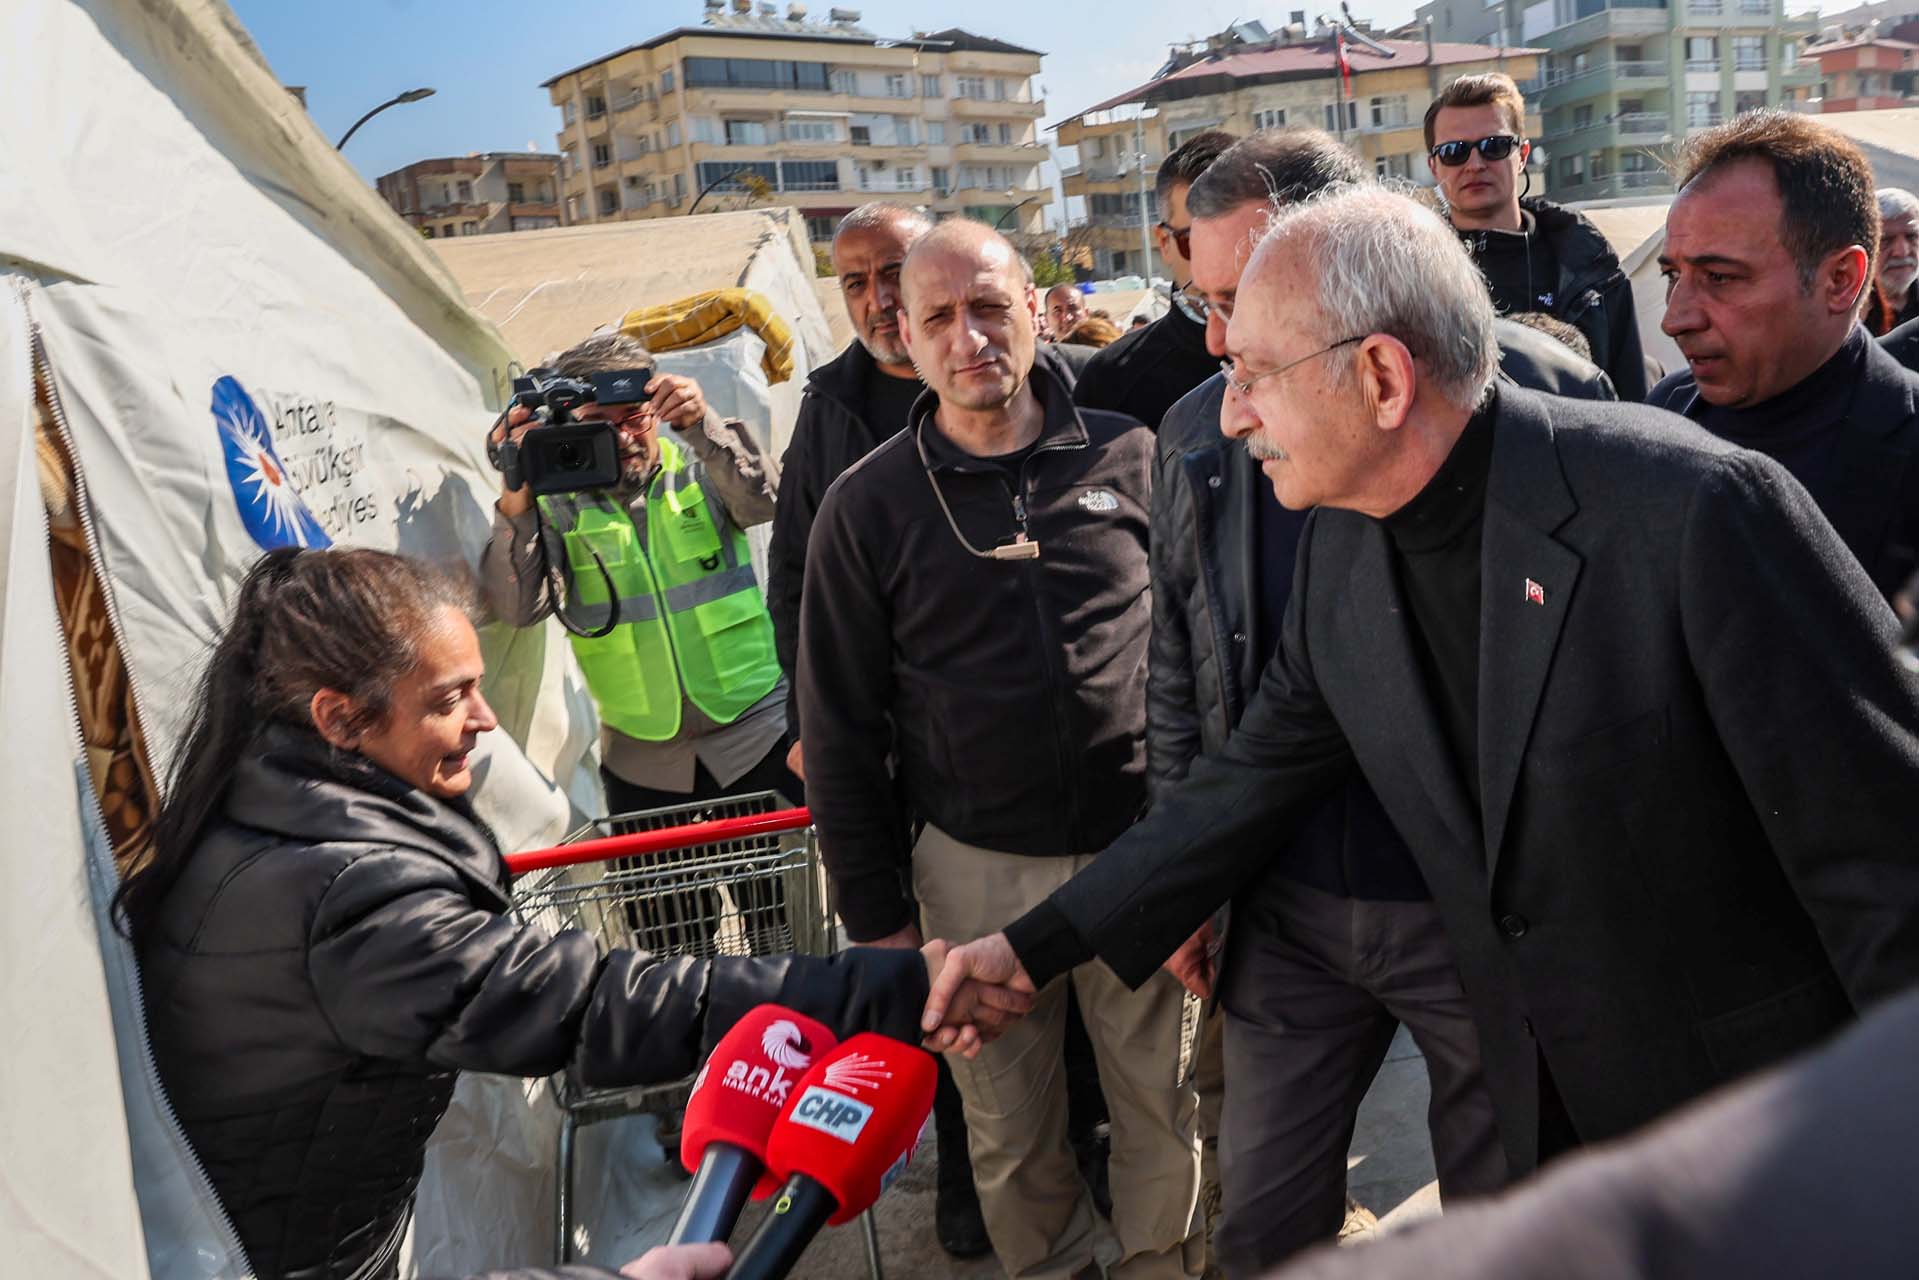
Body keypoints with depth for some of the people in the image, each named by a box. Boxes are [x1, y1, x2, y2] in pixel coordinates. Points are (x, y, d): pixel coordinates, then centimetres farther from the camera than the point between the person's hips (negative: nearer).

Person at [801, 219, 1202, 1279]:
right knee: (1009, 1130, 15)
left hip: (1142, 846, 1)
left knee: (1162, 1109, 15)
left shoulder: (1129, 457, -1)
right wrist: (877, 916, 0)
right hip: (976, 870, 0)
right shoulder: (869, 506, -4)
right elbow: (840, 728, 0)